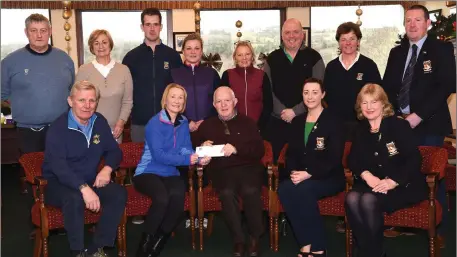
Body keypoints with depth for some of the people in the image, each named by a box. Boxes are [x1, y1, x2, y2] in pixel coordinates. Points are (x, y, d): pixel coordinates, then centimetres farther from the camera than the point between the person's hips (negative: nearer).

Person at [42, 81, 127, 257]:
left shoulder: (100, 122, 4)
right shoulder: (58, 128, -15)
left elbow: (114, 150, 11)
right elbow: (58, 167, -27)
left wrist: (107, 168, -14)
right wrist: (84, 188, -42)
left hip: (90, 181, 5)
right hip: (58, 183, -5)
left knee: (119, 193, -21)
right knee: (74, 198, -38)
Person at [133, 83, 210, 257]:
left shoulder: (183, 123, 10)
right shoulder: (155, 123, -9)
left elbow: (186, 150, 1)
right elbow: (158, 155, -19)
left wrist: (199, 158, -21)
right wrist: (187, 159, -27)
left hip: (170, 174, 5)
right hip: (147, 172, -4)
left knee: (177, 195, -30)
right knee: (162, 198, -35)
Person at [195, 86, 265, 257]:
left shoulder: (248, 123, 15)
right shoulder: (206, 125, 20)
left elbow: (259, 151, 3)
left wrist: (237, 149, -13)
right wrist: (203, 148, -4)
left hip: (248, 167, 0)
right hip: (221, 170, 1)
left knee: (250, 191, -33)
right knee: (227, 193, -33)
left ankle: (255, 238, -14)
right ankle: (238, 240, -20)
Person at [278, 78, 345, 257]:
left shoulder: (333, 122, -3)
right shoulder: (297, 121, 14)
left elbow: (334, 159, -12)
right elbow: (291, 153, 11)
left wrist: (309, 174, -22)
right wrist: (294, 172, -10)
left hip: (329, 178, -4)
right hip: (301, 176, 5)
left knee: (303, 189, -34)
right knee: (284, 188, -28)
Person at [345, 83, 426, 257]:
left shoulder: (399, 125, -5)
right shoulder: (360, 129, 12)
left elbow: (414, 159, -12)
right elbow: (353, 159, 6)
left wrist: (392, 182, -25)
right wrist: (366, 175, -16)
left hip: (405, 186, -4)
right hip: (372, 184, 5)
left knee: (369, 200, -32)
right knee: (352, 199, -28)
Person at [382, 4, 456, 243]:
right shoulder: (396, 52, 15)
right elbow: (387, 87, 15)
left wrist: (419, 115, -16)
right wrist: (395, 115, -2)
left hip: (429, 124, -4)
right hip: (400, 122, 4)